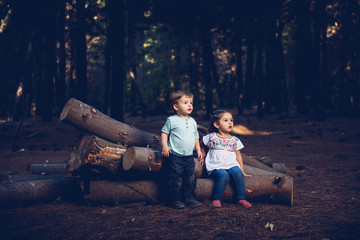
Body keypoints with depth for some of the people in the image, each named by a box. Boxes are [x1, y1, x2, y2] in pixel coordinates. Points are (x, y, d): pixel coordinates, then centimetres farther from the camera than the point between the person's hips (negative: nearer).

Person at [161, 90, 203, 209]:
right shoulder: (172, 120, -4)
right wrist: (164, 146, -12)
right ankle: (175, 200, 5)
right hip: (175, 156, -6)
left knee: (191, 178, 8)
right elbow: (164, 132, 0)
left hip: (189, 156, 6)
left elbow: (195, 137, 22)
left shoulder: (192, 121, 13)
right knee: (176, 179, -6)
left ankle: (189, 198, 21)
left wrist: (198, 150, 17)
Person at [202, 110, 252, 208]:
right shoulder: (211, 137, 4)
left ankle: (241, 199, -19)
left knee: (238, 174, -29)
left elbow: (238, 156, 16)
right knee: (224, 175, -34)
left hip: (232, 165, 3)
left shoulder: (235, 140, 12)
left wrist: (242, 171, 11)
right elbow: (201, 145, 21)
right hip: (216, 167, -3)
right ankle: (216, 199, -22)